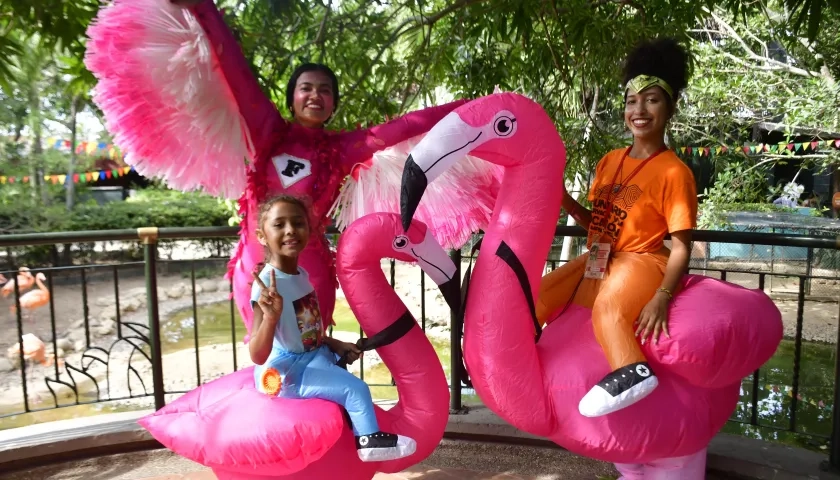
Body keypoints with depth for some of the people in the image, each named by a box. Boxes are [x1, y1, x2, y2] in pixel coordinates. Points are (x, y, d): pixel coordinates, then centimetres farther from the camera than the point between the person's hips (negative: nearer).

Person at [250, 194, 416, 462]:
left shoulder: (301, 274, 1)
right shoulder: (267, 284, -26)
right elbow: (258, 356, -31)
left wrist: (335, 344, 12)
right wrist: (271, 316, -48)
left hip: (310, 357, 10)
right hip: (285, 372, -10)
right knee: (356, 389, -15)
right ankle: (370, 441, 10)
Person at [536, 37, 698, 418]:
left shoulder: (673, 172, -12)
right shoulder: (610, 161, 9)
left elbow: (681, 247, -14)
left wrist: (662, 296, -27)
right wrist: (564, 199, -4)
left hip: (641, 261, -7)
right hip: (600, 259, 8)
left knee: (608, 310, -37)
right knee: (537, 296, 0)